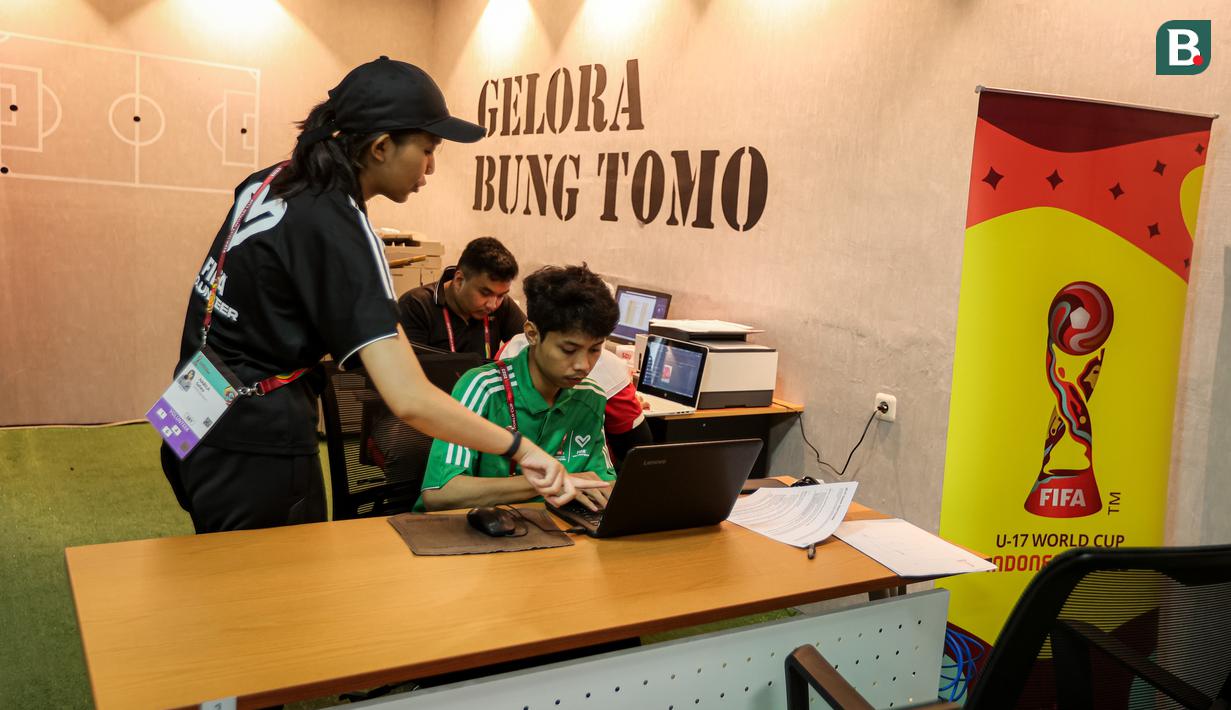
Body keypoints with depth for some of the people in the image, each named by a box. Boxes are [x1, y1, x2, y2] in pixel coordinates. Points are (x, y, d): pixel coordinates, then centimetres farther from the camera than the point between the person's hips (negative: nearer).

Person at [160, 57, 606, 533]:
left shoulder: (274, 180, 2)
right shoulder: (336, 229, -24)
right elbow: (410, 400, -32)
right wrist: (520, 448, -24)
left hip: (198, 429, 9)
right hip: (256, 454, -9)